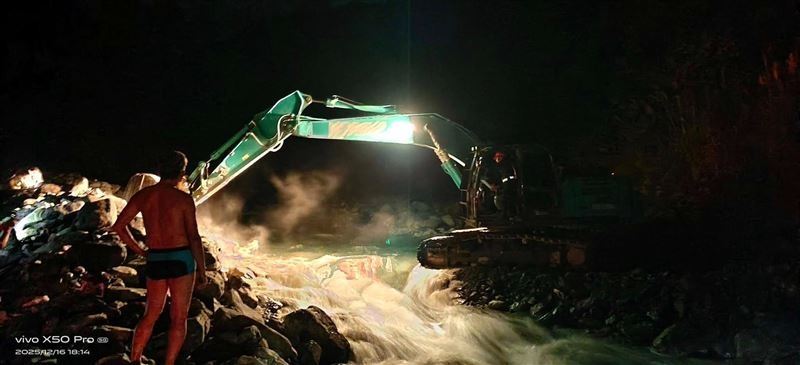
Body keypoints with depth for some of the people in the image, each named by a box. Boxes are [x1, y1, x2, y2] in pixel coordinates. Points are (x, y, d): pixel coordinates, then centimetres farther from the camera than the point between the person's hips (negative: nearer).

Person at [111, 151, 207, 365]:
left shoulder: (143, 195, 3)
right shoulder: (184, 198, -9)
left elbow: (118, 226, 3)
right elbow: (194, 238, -13)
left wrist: (139, 250, 12)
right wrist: (202, 270, -6)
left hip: (155, 261, 5)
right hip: (181, 259, -4)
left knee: (151, 314, 21)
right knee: (178, 318, 5)